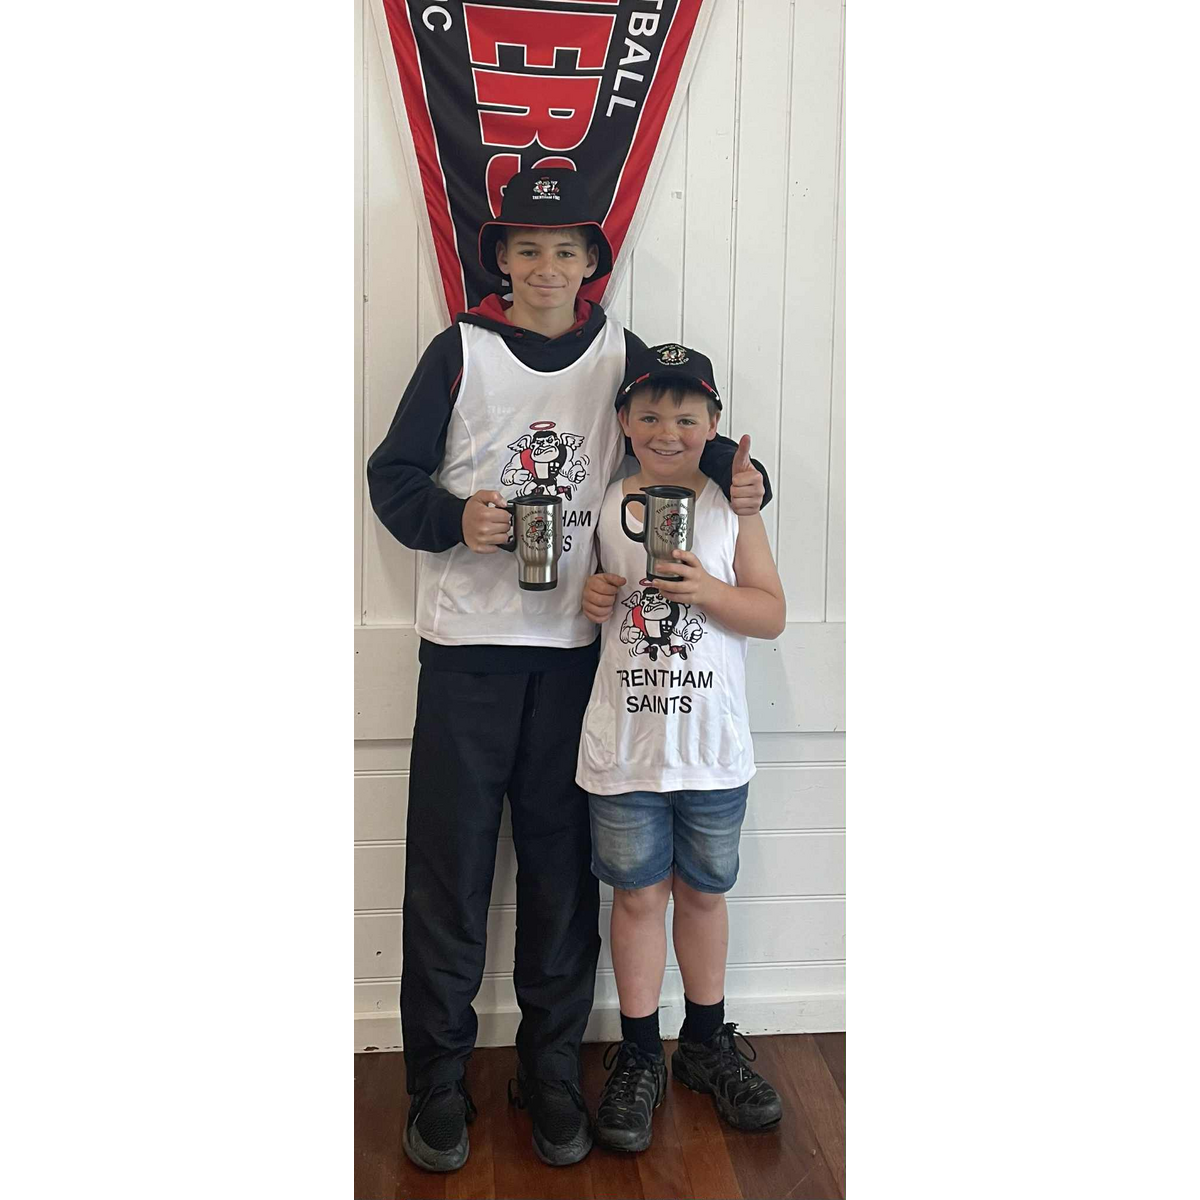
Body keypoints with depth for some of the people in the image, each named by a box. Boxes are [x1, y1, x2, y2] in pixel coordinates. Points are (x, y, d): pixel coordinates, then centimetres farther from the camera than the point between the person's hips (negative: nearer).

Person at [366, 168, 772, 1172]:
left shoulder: (623, 354, 7)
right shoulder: (461, 350, 1)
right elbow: (393, 475, 2)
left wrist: (733, 471, -6)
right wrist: (453, 520, -16)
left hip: (577, 647, 2)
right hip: (467, 645, -1)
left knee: (562, 863, 8)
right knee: (451, 864, 4)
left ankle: (552, 1068, 25)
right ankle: (438, 1078, 20)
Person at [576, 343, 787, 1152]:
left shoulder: (732, 508, 0)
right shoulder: (604, 507, 1)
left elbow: (772, 614, -2)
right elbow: (588, 592, 13)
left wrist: (705, 589, -18)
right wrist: (592, 600, -10)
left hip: (713, 746, 0)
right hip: (625, 745, 0)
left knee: (702, 892, 14)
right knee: (639, 895, 8)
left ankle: (707, 1043, 34)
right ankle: (639, 1058, 25)